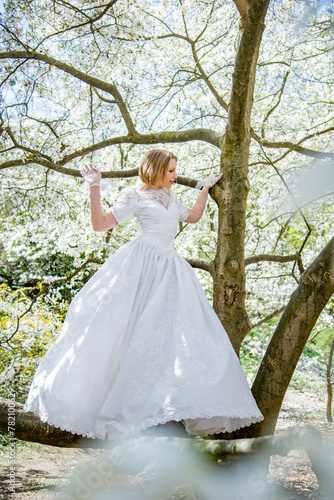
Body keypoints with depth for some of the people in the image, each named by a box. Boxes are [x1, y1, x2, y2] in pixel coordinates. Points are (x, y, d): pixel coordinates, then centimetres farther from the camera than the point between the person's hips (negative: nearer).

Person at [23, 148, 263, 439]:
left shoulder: (171, 199, 23)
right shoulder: (134, 197, 3)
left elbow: (194, 217, 40)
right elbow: (101, 224, -3)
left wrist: (206, 189, 40)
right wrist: (95, 189, -11)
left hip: (171, 269, 7)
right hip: (141, 266, -6)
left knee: (173, 328, -2)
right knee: (127, 327, -10)